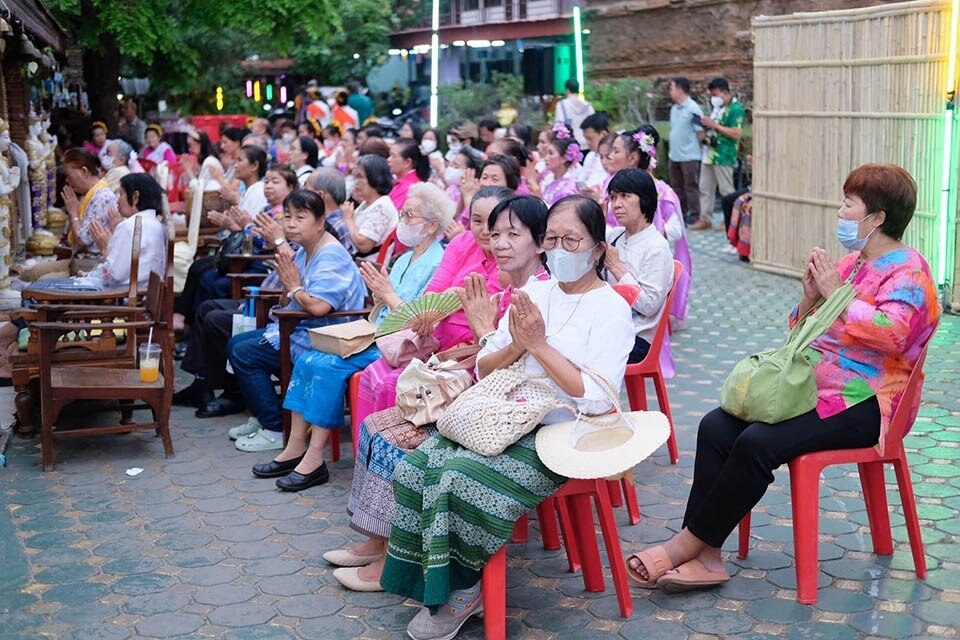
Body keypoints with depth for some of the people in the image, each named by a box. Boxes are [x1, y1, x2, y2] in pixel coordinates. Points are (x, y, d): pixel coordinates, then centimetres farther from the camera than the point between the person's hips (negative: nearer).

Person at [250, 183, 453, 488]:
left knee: (327, 366, -24)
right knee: (308, 359, -7)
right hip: (375, 340, 9)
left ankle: (314, 460, -17)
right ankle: (295, 449, -6)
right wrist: (377, 292, -1)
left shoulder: (437, 264, -11)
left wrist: (388, 295, -15)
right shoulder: (404, 259, 18)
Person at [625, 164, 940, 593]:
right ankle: (705, 557, -16)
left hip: (861, 405, -9)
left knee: (757, 443, -27)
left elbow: (891, 334, -27)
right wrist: (811, 298, -1)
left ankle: (691, 541, -12)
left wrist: (838, 293, -19)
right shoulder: (849, 263, 17)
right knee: (716, 427, -12)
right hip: (813, 388, 9)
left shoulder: (907, 271, -8)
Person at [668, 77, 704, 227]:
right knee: (677, 187, 15)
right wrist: (673, 149, 15)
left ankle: (694, 216, 4)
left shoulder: (693, 109, -14)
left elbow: (701, 132, -13)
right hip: (674, 156, 9)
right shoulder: (674, 109, 12)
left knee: (691, 187, -2)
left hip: (690, 156, -9)